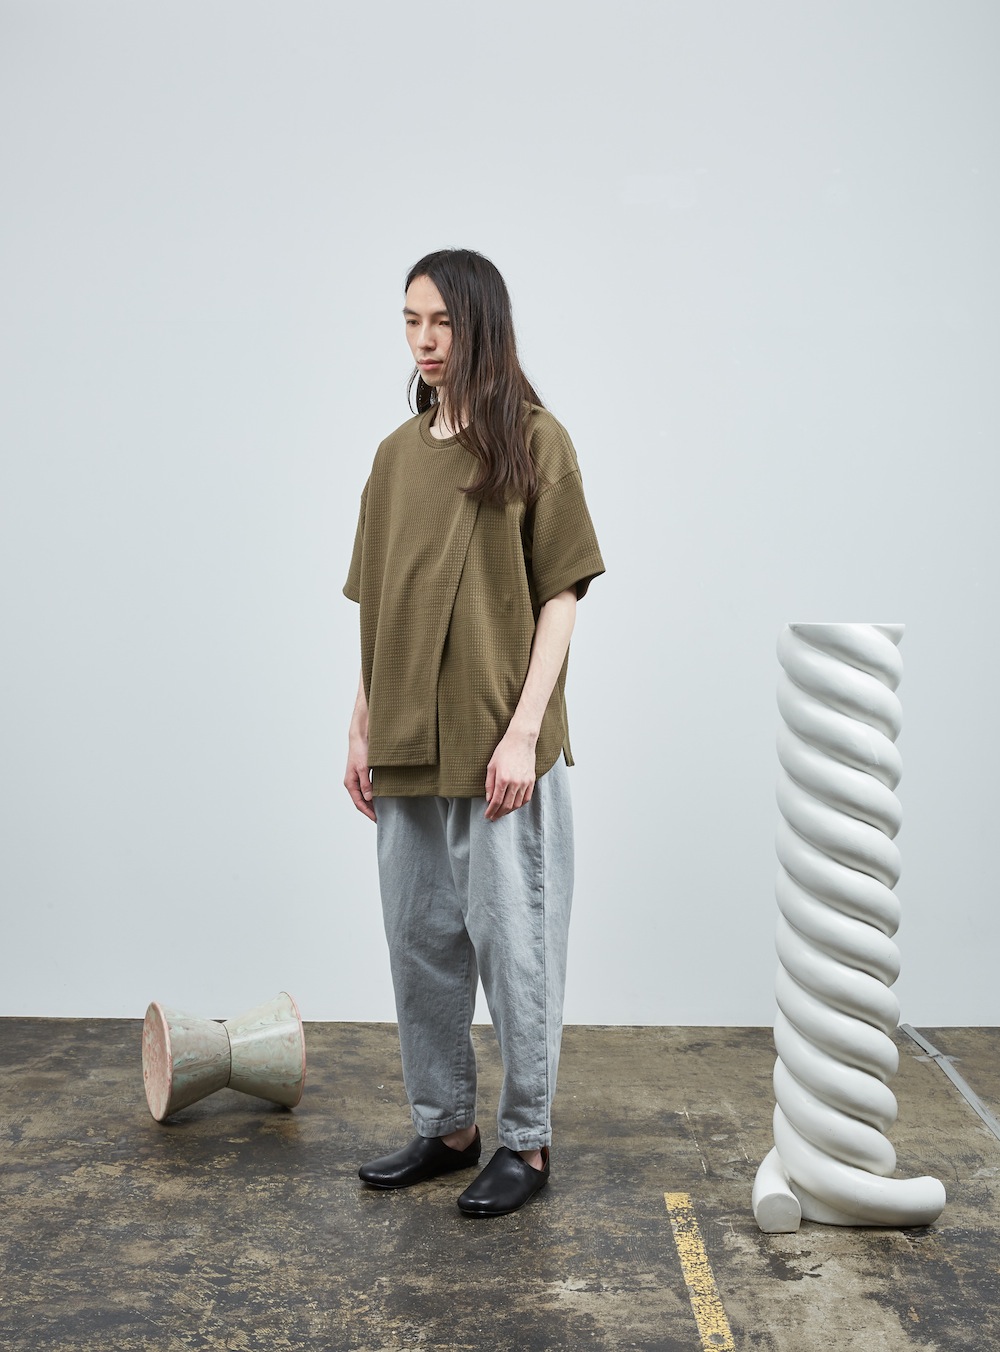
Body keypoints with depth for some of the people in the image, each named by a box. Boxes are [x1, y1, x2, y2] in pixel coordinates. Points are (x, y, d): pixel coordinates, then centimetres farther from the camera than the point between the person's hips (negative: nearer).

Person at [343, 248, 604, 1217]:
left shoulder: (534, 440, -4)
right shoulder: (397, 453, 12)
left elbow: (560, 598, -8)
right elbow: (378, 605, 13)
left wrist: (523, 731, -15)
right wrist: (363, 726, 9)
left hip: (499, 745, -6)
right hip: (407, 745, 6)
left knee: (512, 939, 3)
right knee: (420, 938, 13)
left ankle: (525, 1140, 19)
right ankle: (443, 1125, 29)